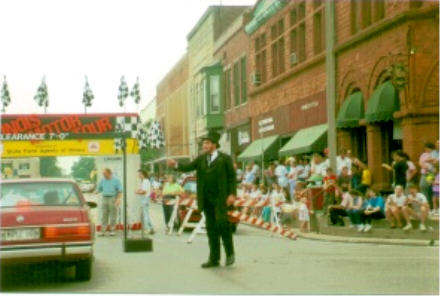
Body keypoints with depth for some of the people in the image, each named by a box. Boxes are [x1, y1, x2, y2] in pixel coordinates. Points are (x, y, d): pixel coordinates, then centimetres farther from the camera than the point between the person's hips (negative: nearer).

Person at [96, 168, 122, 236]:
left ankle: (112, 230, 4)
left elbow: (120, 191, -4)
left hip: (113, 198, -4)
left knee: (113, 215, -1)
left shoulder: (116, 180, 0)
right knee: (104, 215, -1)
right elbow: (99, 189, 17)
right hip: (104, 198, 4)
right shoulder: (102, 180, 11)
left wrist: (118, 199, -15)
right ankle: (103, 231, -1)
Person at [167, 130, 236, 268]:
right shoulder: (201, 158, 12)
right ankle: (214, 259, 11)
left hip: (220, 198, -5)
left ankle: (230, 253, 4)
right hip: (206, 199, 5)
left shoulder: (225, 158, -1)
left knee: (222, 223, -15)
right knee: (211, 228, 7)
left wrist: (232, 194, -12)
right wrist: (176, 165, -17)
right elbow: (188, 167, 2)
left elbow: (232, 177, -2)